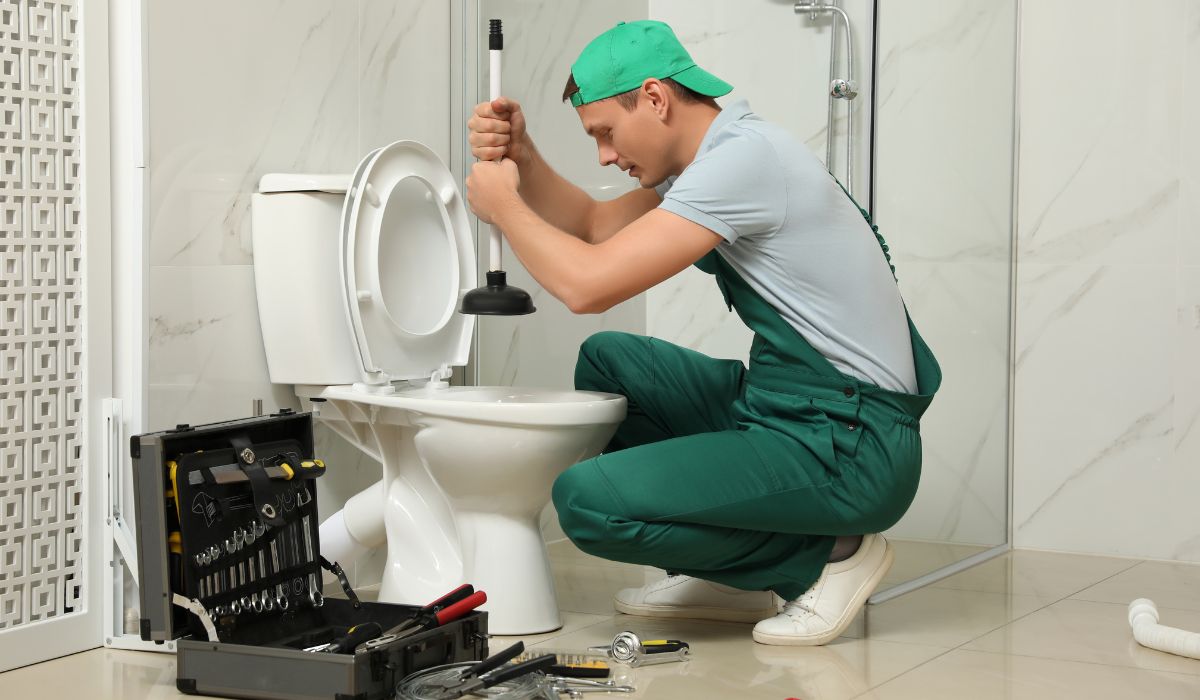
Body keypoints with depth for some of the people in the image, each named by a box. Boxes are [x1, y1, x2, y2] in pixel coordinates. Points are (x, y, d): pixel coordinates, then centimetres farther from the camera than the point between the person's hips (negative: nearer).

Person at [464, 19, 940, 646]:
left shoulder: (745, 158, -18)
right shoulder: (711, 159, 13)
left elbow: (587, 284, -23)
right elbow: (594, 227, 24)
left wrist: (503, 206, -6)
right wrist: (521, 156, 8)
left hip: (849, 449, -10)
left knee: (585, 499, -19)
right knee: (606, 359, 18)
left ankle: (828, 555, -3)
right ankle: (726, 578, 16)